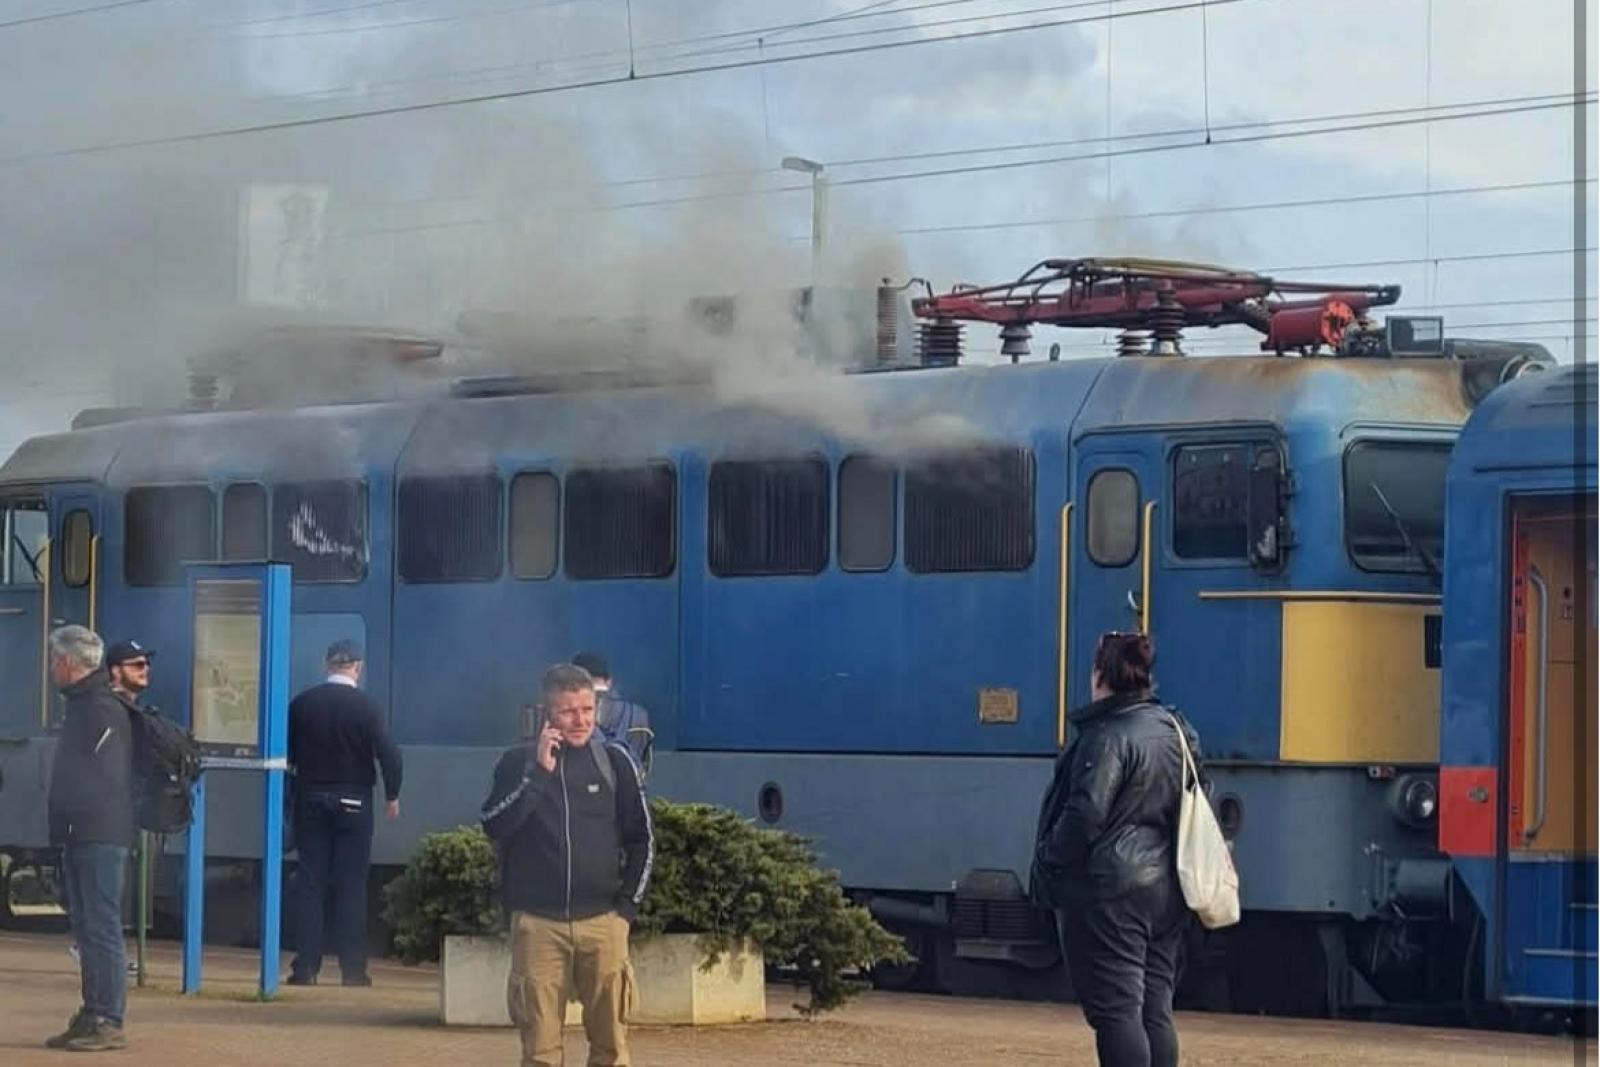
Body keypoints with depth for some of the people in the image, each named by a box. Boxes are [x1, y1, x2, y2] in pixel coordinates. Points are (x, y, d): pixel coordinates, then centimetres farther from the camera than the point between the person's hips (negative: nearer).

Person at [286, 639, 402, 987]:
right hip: (353, 802, -2)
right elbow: (388, 753, -11)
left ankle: (306, 967, 0)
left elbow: (286, 753, 4)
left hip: (310, 800, 2)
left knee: (310, 883, 4)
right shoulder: (366, 706, -8)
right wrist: (392, 795, 3)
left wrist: (292, 795, 15)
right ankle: (352, 969, 0)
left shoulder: (302, 703, 0)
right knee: (351, 886, 1)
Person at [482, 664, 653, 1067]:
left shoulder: (614, 761, 5)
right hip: (537, 921, 0)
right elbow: (494, 825, -10)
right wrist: (538, 772, -15)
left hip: (602, 920, 0)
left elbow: (642, 840, 10)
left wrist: (627, 906, 2)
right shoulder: (519, 763, 4)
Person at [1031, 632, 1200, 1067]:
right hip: (1165, 891, 8)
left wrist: (1048, 871, -8)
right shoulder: (1176, 731, 12)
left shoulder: (1108, 736, -14)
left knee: (1116, 1011, -8)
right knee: (1155, 1011, 10)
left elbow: (1084, 815, -19)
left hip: (1109, 893, -8)